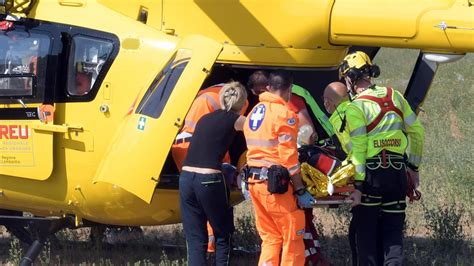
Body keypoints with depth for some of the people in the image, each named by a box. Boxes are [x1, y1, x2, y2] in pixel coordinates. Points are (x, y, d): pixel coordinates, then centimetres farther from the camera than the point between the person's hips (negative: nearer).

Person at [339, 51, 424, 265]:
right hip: (398, 172, 5)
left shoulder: (356, 107, -8)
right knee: (393, 229, 9)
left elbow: (358, 148, -13)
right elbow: (417, 131, 12)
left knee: (365, 230, 5)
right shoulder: (394, 96, 9)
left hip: (372, 174, -5)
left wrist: (358, 185, -13)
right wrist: (414, 165, 21)